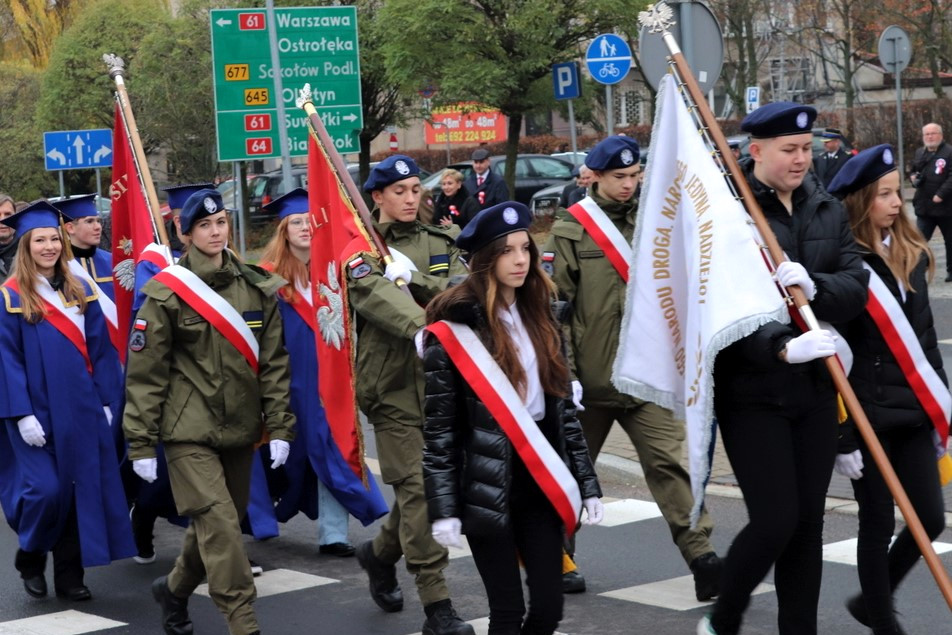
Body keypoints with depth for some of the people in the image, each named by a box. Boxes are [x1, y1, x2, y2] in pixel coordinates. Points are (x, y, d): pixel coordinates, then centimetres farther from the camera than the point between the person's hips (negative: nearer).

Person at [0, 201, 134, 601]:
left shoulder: (80, 292, 9)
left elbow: (100, 351, 10)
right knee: (46, 490, -11)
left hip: (81, 412, 5)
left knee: (82, 489, 4)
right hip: (38, 413, -4)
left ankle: (70, 575, 15)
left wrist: (105, 401, 3)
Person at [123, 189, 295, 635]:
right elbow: (144, 372, -5)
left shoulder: (257, 288, 5)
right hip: (189, 431, -5)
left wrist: (279, 426, 2)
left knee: (216, 525, 14)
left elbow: (273, 362, 8)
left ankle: (174, 589, 39)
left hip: (240, 429, 5)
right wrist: (142, 443, -7)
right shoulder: (167, 292, -7)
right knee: (218, 524, -14)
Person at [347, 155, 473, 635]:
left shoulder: (440, 241, 14)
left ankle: (381, 553, 38)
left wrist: (413, 278, -18)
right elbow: (377, 295, -21)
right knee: (417, 488, -10)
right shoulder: (362, 246, -1)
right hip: (393, 383, -5)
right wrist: (421, 328, -38)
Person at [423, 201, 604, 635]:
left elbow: (563, 408, 13)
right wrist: (443, 508, -13)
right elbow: (438, 428, -8)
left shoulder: (540, 318, 10)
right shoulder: (454, 329, -8)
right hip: (487, 489, -5)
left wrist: (587, 484, 9)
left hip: (541, 482, 5)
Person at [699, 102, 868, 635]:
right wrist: (782, 346, -31)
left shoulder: (828, 211, 10)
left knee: (808, 523, 8)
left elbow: (856, 288, 2)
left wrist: (815, 287, -19)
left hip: (815, 390, 6)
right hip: (752, 391, -6)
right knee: (775, 521, -7)